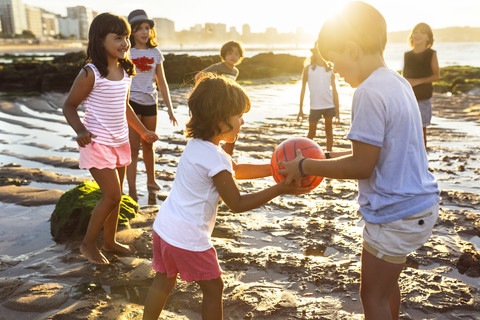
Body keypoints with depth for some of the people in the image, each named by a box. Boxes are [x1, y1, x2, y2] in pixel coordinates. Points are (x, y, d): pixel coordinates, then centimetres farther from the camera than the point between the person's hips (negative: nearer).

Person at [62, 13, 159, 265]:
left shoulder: (125, 71, 5)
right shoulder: (91, 73, -16)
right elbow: (69, 106, -10)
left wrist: (143, 131, 20)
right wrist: (80, 131, -26)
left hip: (120, 142, 7)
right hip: (98, 143, -7)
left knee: (115, 195, 14)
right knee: (112, 196, -7)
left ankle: (110, 241, 32)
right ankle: (88, 244, 13)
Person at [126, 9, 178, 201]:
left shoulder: (155, 53, 7)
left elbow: (161, 82, 10)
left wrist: (169, 107, 7)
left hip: (150, 103, 4)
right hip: (131, 102, -4)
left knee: (148, 145, 15)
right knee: (133, 147, -6)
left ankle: (151, 180, 33)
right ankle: (132, 191, -3)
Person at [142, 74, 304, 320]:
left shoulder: (196, 144, 5)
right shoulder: (215, 159, -23)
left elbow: (235, 170, 15)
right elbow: (237, 204, -16)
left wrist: (273, 168, 8)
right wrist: (281, 188, -15)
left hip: (164, 226, 8)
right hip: (188, 237, -8)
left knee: (163, 281, 22)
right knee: (213, 288, 11)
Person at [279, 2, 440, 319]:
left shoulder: (370, 92, -23)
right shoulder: (399, 83, 7)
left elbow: (361, 166, -21)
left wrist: (306, 167, -10)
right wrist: (326, 159, 11)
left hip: (396, 215, -9)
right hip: (421, 206, 9)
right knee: (386, 282, 27)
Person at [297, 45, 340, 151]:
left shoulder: (329, 70, 9)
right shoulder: (308, 68, 5)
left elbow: (334, 90, 9)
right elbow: (303, 89, 6)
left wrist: (337, 110, 4)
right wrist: (300, 110, 3)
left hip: (330, 105, 2)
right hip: (315, 106, -2)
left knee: (329, 131, 7)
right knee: (311, 133, 4)